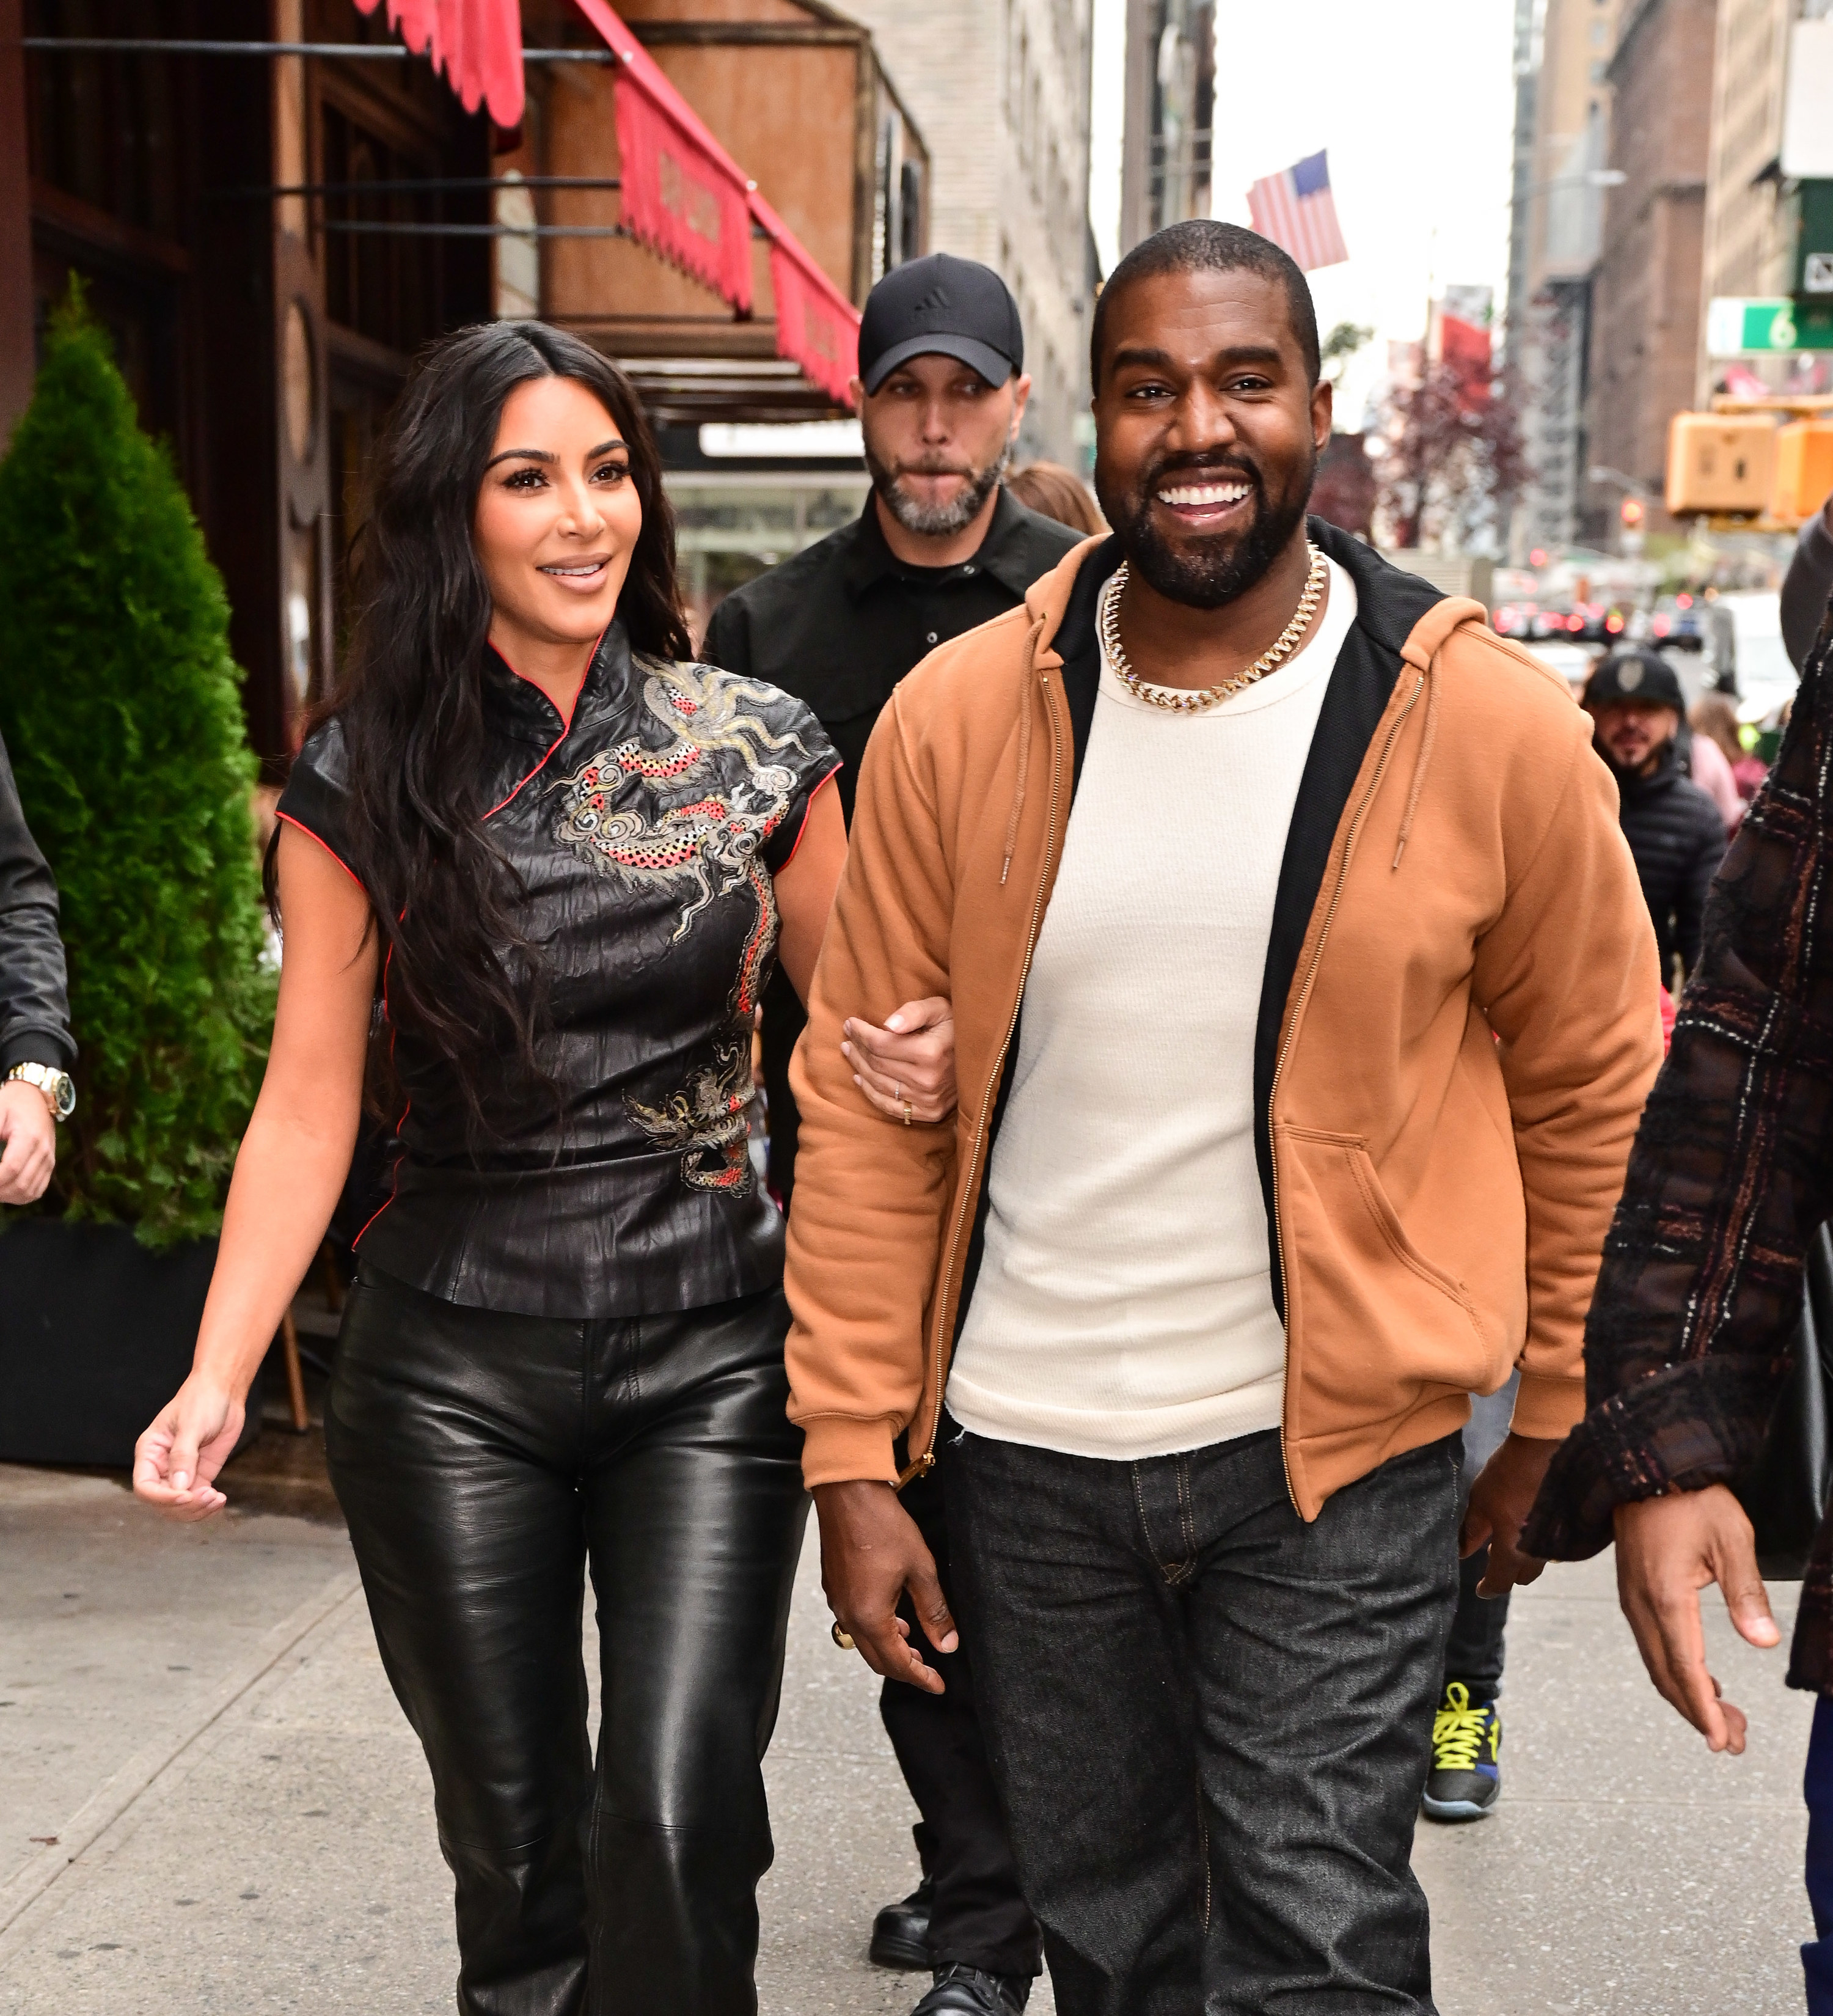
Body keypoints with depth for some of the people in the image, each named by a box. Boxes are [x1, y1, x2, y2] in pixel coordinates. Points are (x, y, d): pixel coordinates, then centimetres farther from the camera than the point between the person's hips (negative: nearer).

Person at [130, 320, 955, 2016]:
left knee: (680, 1822, -9)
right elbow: (308, 1106, 0)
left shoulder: (757, 748, 0)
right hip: (453, 1377, 1)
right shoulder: (364, 785, -1)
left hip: (711, 1350, 0)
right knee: (513, 1840, 10)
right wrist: (219, 1375, -11)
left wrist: (903, 1062, -14)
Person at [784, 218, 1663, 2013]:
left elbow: (1591, 1086, 3)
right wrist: (851, 1455, -3)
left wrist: (1549, 1418, 8)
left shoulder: (1494, 730, -8)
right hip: (1026, 1450, 3)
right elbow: (864, 1103, -1)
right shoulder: (958, 717, -5)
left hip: (1336, 1461, -2)